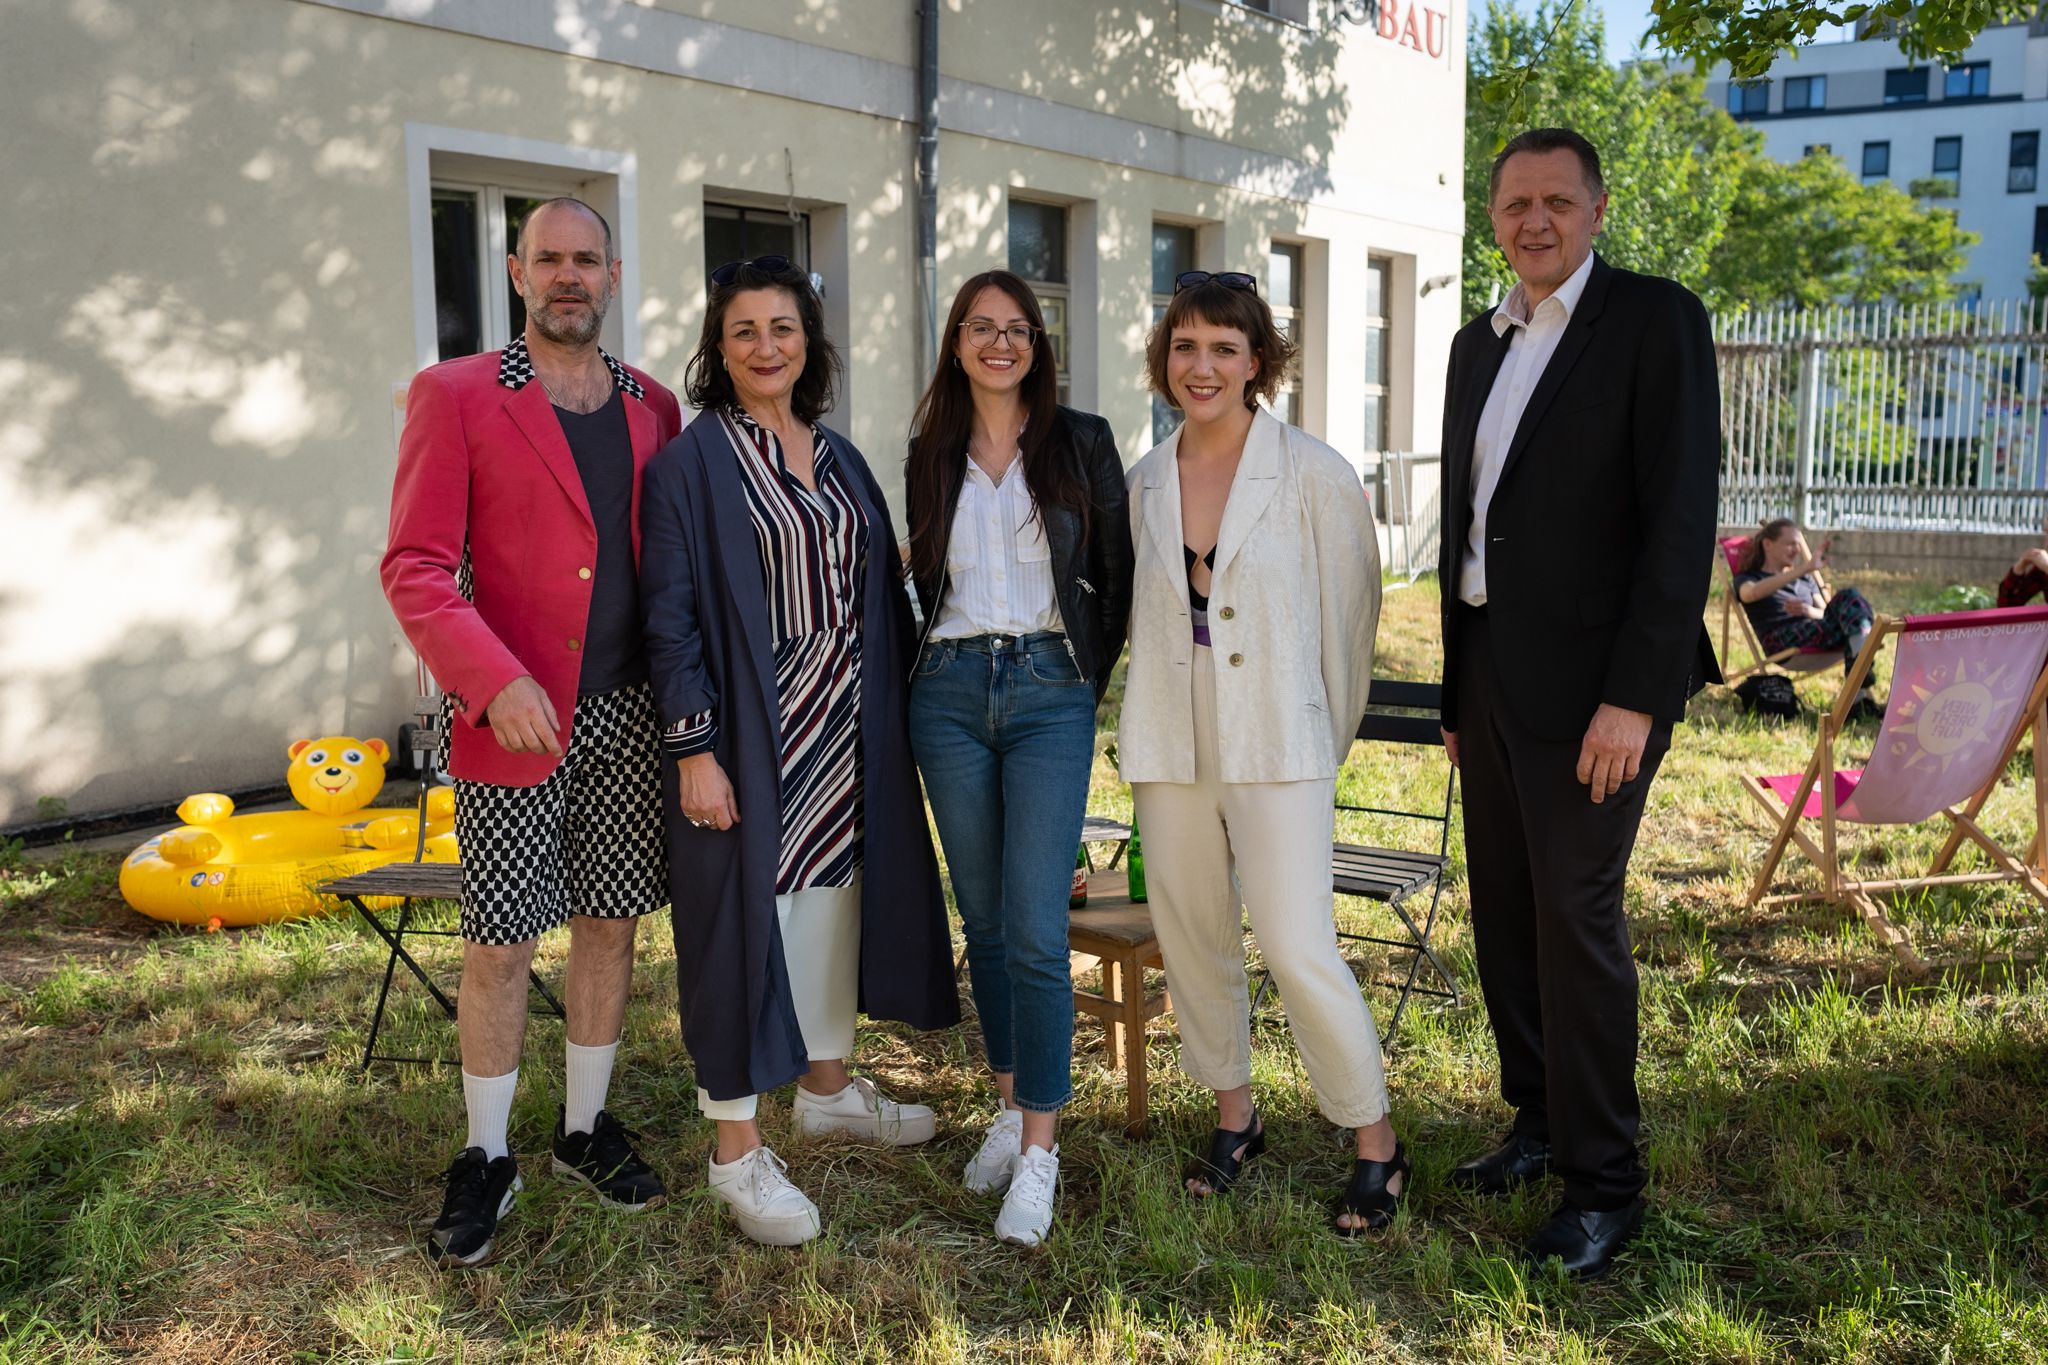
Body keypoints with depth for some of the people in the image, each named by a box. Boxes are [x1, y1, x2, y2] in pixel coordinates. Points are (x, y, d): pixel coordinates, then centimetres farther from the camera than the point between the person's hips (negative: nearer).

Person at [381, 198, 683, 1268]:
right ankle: (486, 1158, 19)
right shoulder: (455, 397, -2)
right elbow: (414, 567, -7)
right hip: (513, 719, -4)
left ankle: (585, 1128, 29)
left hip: (630, 716, 4)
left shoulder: (653, 408, 10)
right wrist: (494, 680, -20)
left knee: (609, 921, 12)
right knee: (499, 945, 1)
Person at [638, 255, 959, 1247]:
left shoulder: (840, 460, 11)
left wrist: (896, 708, 10)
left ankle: (828, 1087, 34)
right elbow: (669, 617, -11)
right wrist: (694, 749, -17)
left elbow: (880, 593, 15)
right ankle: (738, 1150, 9)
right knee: (747, 917, -2)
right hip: (750, 737, -6)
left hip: (844, 733, 7)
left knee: (836, 901, 16)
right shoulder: (690, 464, -7)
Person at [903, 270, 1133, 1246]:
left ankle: (1039, 1150, -2)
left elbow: (1118, 573, 5)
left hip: (1049, 692, -3)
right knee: (983, 918, 9)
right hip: (949, 694, 3)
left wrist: (1091, 677, 2)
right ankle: (1011, 1106, 24)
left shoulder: (1082, 442, 2)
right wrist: (937, 658, 9)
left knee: (1034, 928, -10)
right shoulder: (929, 455, 10)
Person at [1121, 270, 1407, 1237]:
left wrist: (1327, 736, 7)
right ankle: (1234, 1114, 32)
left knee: (1297, 949, -10)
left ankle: (1375, 1144, 9)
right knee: (1191, 939, 11)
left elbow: (1350, 611, 1)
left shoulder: (1313, 473, -6)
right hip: (1169, 747, 5)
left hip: (1276, 745, -5)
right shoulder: (1144, 481, 7)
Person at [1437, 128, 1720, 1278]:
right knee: (1504, 910, 12)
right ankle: (1541, 1123, 29)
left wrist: (1637, 696, -21)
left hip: (1591, 675, -7)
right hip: (1489, 670, 7)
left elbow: (1683, 515, -14)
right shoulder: (1480, 344, 15)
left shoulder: (1657, 319, -7)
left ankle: (1605, 1184, 8)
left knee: (1575, 914, -5)